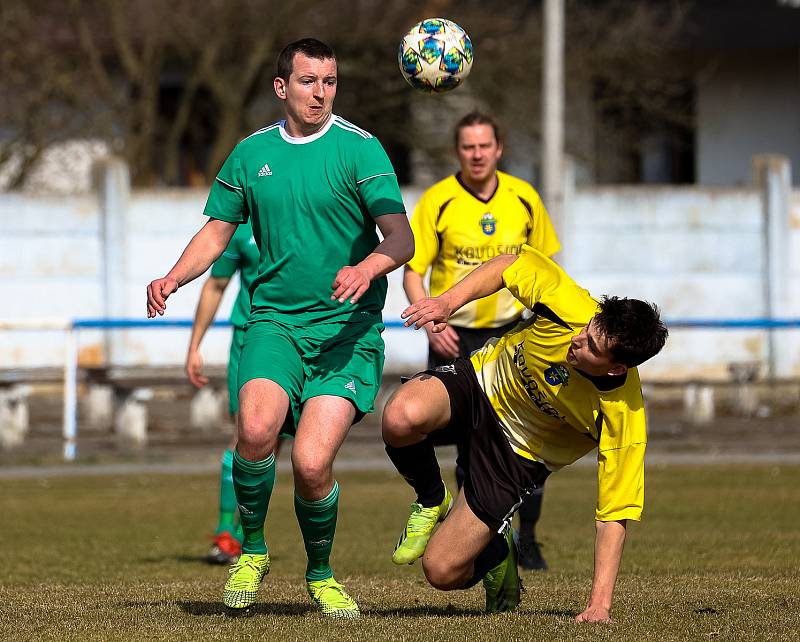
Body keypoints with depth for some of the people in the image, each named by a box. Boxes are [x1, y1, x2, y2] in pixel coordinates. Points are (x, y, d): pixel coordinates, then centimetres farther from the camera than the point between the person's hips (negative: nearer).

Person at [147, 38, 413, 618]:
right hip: (275, 322, 2)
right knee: (257, 428, -26)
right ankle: (251, 552, -1)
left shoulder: (359, 149, -3)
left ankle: (321, 575, 12)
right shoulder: (251, 154, 10)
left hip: (348, 330, -2)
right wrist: (174, 278, 3)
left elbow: (401, 237, -10)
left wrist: (368, 266, -31)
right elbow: (218, 231, 21)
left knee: (312, 462, -16)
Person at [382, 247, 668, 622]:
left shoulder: (623, 418, -32)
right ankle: (430, 501, 2)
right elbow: (513, 266, -9)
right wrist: (449, 302, -20)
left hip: (517, 457, -2)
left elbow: (613, 515, -26)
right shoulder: (572, 310, -29)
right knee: (401, 419, -33)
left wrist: (599, 603, -31)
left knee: (444, 572, -12)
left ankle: (494, 551, 27)